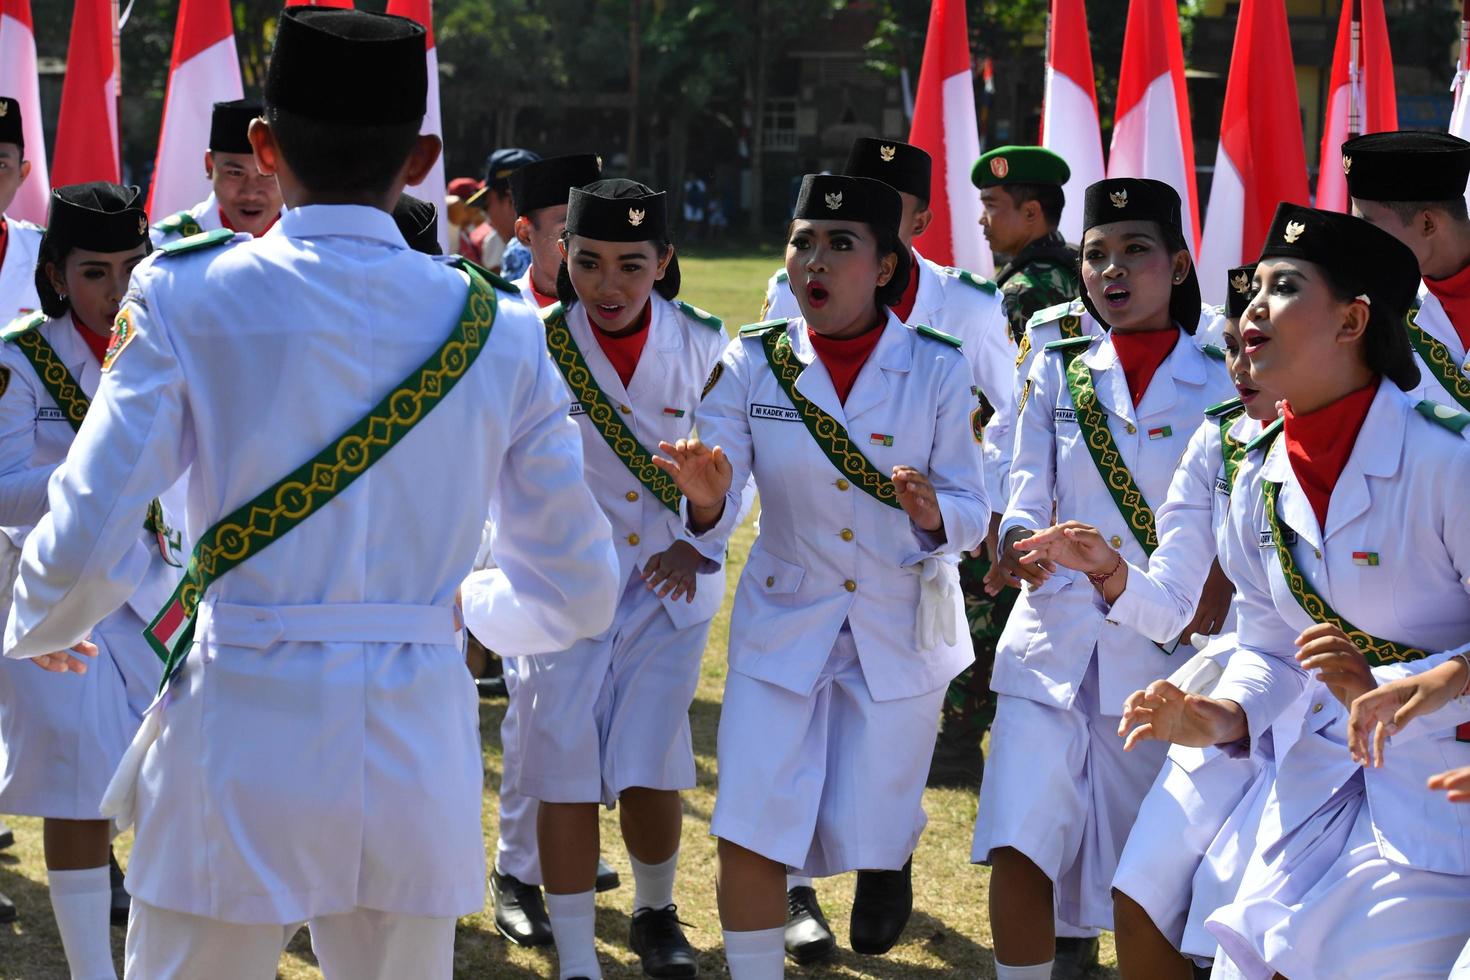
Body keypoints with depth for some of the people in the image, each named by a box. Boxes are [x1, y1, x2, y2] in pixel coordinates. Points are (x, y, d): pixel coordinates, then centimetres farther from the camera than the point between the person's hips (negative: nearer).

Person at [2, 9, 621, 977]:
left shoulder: (188, 298, -7)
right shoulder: (498, 328, 2)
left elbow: (83, 552, -11)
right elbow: (577, 594, 8)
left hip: (242, 751, -3)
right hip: (420, 759, 3)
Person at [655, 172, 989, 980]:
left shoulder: (936, 370, -9)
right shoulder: (754, 363, -7)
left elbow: (971, 514, -8)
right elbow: (713, 518, -9)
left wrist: (932, 515, -31)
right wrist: (707, 500, -33)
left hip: (899, 632, 0)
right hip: (782, 625, 1)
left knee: (864, 835, 8)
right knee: (750, 838, -9)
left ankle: (889, 850, 45)